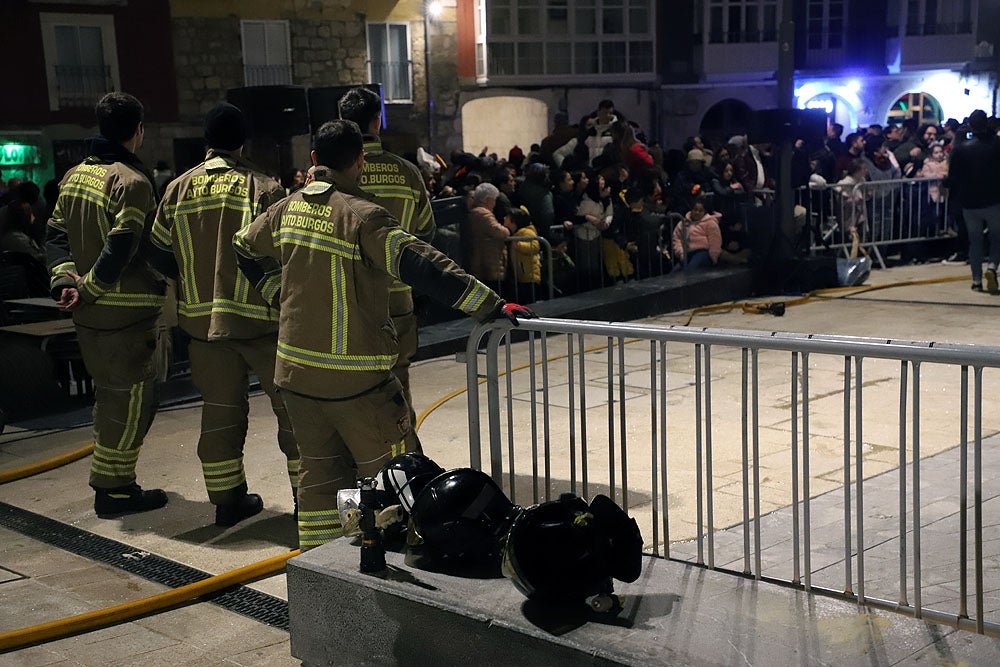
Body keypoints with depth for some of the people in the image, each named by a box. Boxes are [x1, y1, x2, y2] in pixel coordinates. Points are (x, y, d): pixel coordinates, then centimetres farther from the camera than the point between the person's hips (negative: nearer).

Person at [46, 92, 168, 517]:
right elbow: (122, 246, -23)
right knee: (130, 398, 2)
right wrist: (89, 289, -15)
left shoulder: (74, 175, 11)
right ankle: (114, 490, 9)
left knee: (109, 394, 20)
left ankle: (109, 482, 30)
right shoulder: (133, 181, -16)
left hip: (88, 312, 9)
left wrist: (65, 279, -4)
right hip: (125, 310, -9)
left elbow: (58, 232, 7)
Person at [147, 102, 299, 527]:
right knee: (292, 408, 6)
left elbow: (159, 256, 9)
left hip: (201, 318, 4)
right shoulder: (263, 188, -10)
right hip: (259, 317, -4)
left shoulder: (178, 190, 3)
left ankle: (228, 500, 20)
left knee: (219, 412, 13)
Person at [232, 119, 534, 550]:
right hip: (355, 378, -7)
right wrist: (491, 306, -27)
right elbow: (420, 265, -26)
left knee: (319, 473, 17)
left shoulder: (288, 208, 6)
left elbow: (245, 250, 23)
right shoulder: (362, 215, -16)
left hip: (296, 371, 7)